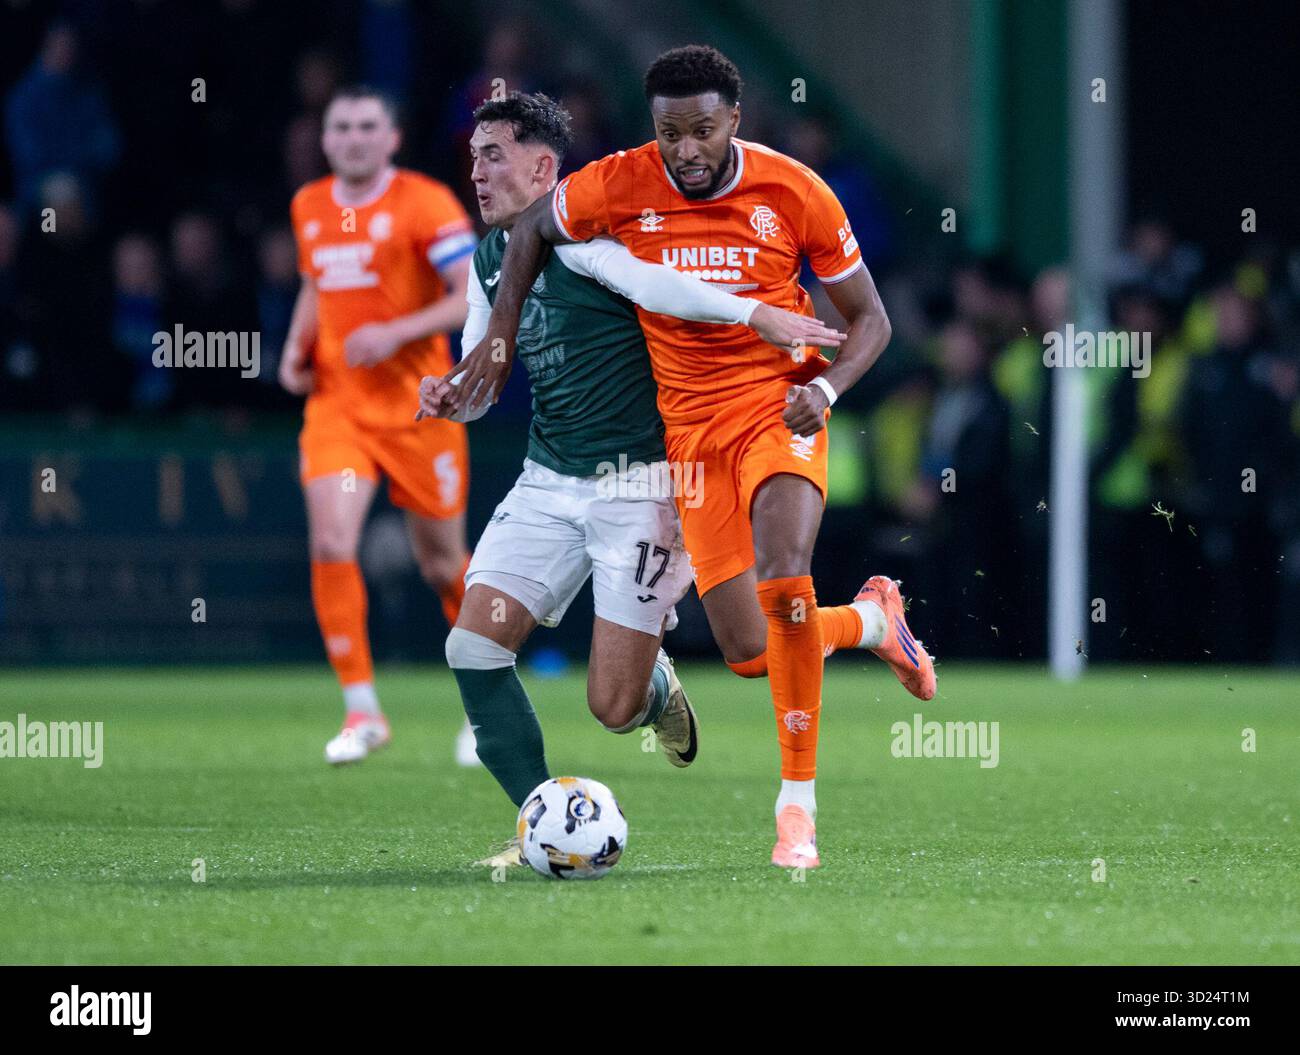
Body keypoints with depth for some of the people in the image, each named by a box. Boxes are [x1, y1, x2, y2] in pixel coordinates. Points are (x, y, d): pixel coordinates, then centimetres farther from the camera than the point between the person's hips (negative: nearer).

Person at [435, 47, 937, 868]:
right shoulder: (619, 186, -9)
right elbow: (534, 226, 13)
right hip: (692, 426, 2)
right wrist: (500, 337, 6)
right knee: (750, 654, -2)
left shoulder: (794, 192, -10)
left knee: (782, 579, -30)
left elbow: (870, 320, 0)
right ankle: (871, 621, 33)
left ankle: (799, 802, -17)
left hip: (779, 408, -2)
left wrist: (825, 386, -18)